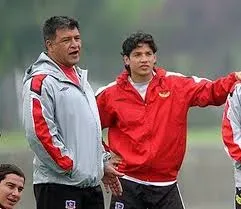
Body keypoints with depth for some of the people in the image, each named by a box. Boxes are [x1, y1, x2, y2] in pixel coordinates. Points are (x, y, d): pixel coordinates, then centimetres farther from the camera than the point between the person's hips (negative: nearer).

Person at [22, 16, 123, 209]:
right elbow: (39, 132, -19)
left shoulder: (80, 77, 20)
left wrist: (103, 163, 22)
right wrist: (70, 167, -16)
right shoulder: (41, 81, -10)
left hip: (91, 184, 9)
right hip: (58, 187, -9)